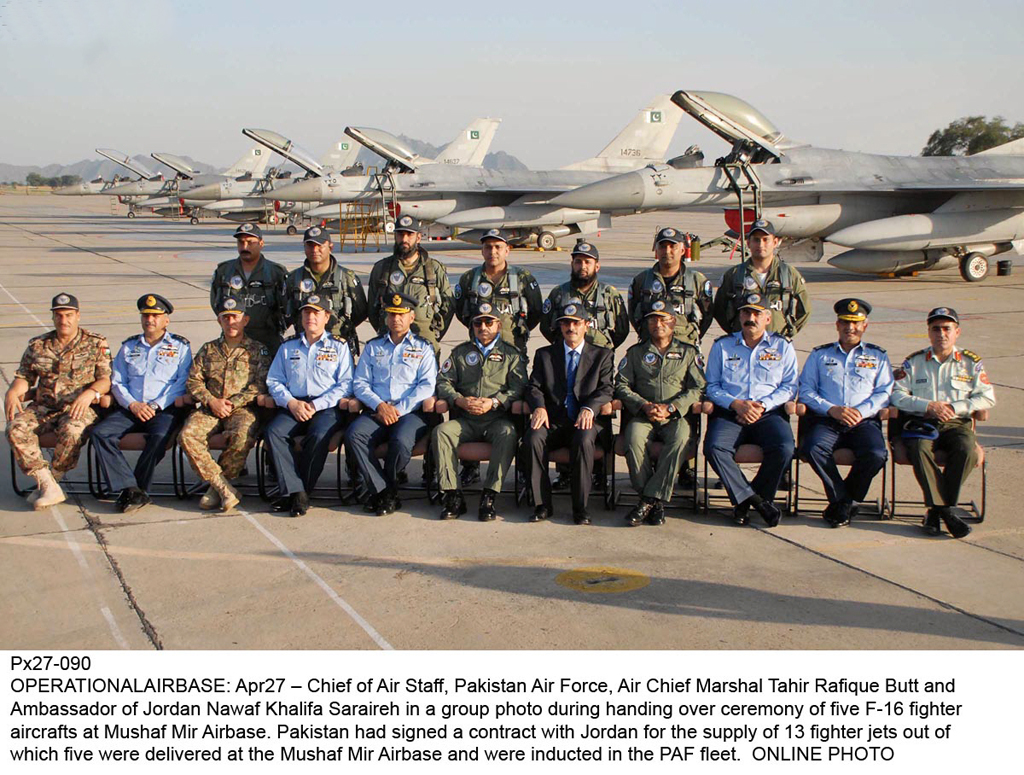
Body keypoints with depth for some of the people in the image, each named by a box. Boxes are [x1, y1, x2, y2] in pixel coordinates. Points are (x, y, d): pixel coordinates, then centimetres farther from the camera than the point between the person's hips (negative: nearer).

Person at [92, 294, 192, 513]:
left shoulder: (180, 347, 11)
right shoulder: (128, 347, 22)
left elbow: (182, 383, -1)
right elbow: (117, 383, 14)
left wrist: (156, 405, -12)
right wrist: (132, 404, -6)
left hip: (164, 409, -3)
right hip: (131, 408, 4)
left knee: (159, 437, -35)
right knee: (101, 433, -23)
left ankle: (137, 490, -21)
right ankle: (130, 488, -29)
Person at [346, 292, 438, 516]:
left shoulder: (423, 348, 14)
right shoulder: (373, 347, 22)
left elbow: (427, 386, 1)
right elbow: (360, 383, 12)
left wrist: (399, 410, -11)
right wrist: (379, 405, -8)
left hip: (410, 412, -3)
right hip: (376, 411, 3)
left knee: (401, 441, -35)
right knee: (354, 435, -29)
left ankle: (382, 491, -9)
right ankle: (385, 492, -24)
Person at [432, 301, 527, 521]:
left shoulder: (510, 353, 14)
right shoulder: (460, 352, 20)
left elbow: (518, 387, 2)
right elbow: (443, 381, 11)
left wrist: (494, 402, -14)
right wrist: (460, 400, -8)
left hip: (497, 419, -2)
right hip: (465, 420, 2)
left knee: (508, 434, -36)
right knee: (441, 432, -28)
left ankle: (489, 495, -32)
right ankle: (452, 495, -26)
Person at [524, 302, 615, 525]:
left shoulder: (602, 355, 13)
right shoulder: (544, 354, 17)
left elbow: (606, 389, 1)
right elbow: (534, 387, 7)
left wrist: (589, 408, -19)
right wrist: (539, 407, -16)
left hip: (583, 421, -1)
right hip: (553, 421, 2)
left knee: (584, 440, -36)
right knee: (534, 436, -32)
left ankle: (580, 507, -26)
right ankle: (542, 504, -22)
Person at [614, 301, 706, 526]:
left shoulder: (689, 353, 15)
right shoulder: (635, 352, 18)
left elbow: (697, 389, 5)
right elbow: (621, 385, 8)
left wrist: (670, 408, -11)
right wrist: (644, 406, -10)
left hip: (675, 417, -1)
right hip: (643, 415, 1)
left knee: (681, 437, -36)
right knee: (634, 439, -34)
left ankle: (650, 500, -32)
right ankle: (656, 502, -23)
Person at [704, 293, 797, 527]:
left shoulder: (782, 346, 15)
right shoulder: (722, 346, 16)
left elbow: (789, 387, 7)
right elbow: (712, 386, 10)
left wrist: (763, 405, -9)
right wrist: (736, 404, -8)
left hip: (769, 413, 0)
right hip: (729, 413, 0)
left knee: (784, 449, -30)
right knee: (714, 448, -31)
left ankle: (744, 502, -11)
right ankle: (757, 500, -21)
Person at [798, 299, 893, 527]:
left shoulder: (877, 356, 21)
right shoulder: (819, 355, 19)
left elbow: (884, 392, 8)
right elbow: (806, 390, 8)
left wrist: (861, 411, -10)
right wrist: (831, 409, -9)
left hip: (864, 421, 0)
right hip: (826, 421, 0)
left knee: (875, 454, -31)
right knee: (813, 449, -33)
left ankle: (843, 502, -8)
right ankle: (843, 499, -14)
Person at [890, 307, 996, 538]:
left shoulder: (971, 362, 13)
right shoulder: (914, 361, 12)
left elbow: (987, 398, 6)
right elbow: (896, 395, 4)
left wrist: (955, 407, -8)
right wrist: (928, 406, -10)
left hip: (956, 423, 1)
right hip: (922, 423, 0)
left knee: (967, 449, -33)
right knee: (919, 449, -35)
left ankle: (937, 509, -23)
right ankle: (945, 510, -29)